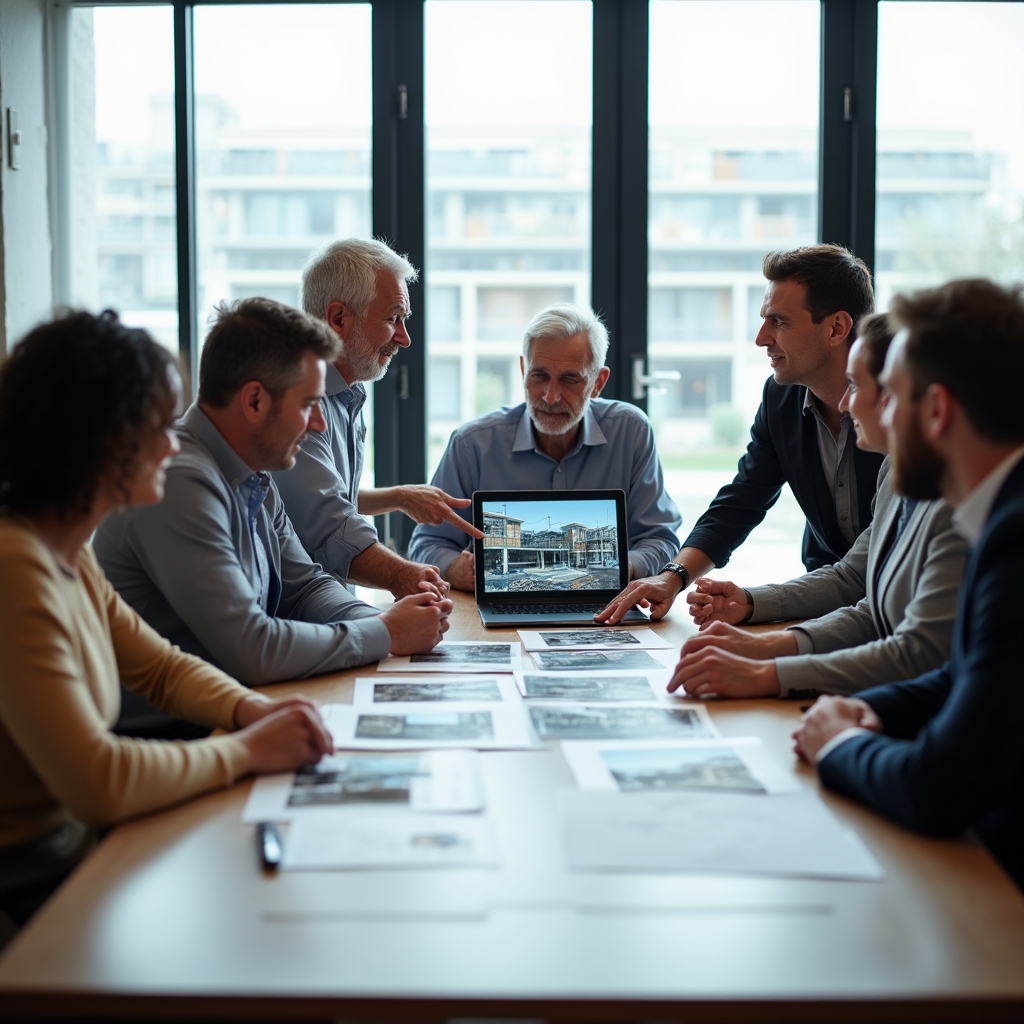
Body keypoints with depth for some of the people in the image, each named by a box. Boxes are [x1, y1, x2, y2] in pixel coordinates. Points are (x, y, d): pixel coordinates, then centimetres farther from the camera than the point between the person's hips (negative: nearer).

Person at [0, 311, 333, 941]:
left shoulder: (70, 557, 4)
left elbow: (162, 667, 18)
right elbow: (96, 783, -31)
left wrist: (252, 709, -2)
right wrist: (247, 751, -18)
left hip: (78, 842, 8)